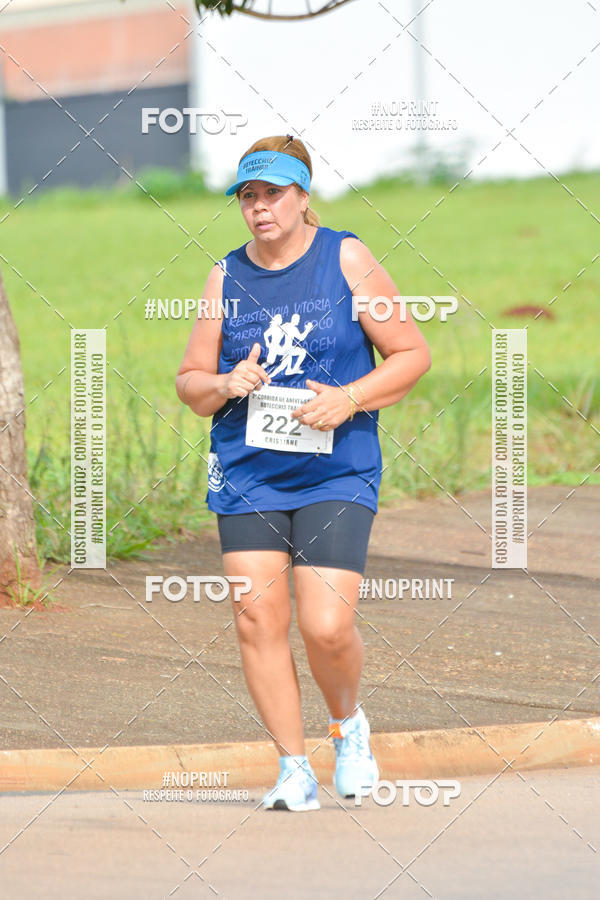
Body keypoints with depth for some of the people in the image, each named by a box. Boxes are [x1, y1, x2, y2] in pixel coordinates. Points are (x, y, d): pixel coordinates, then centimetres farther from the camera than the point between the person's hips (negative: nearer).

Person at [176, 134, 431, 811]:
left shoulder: (345, 259, 0)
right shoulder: (226, 278, 8)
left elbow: (412, 354, 2)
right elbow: (189, 381, 14)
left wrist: (350, 400, -13)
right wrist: (223, 386, -9)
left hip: (336, 472, -3)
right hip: (246, 473, 3)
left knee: (327, 627, -13)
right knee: (258, 620, -6)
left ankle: (347, 722, 18)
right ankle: (294, 770, 6)